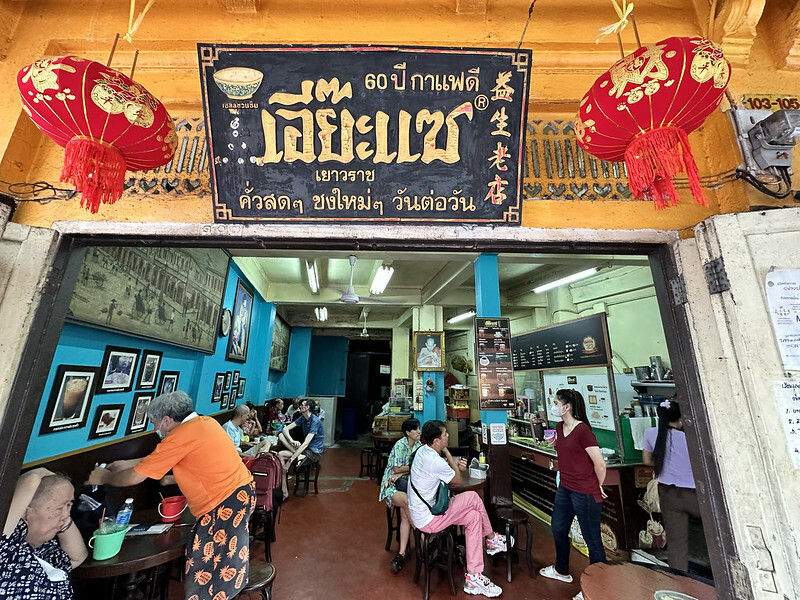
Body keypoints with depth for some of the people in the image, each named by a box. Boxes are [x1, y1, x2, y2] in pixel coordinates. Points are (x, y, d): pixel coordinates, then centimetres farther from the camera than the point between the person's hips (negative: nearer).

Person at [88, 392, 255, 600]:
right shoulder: (204, 422, 8)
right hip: (241, 491, 9)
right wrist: (125, 464, 28)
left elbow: (135, 477, -7)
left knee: (208, 569, 11)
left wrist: (103, 477, 12)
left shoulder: (180, 436, -18)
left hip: (227, 501, -9)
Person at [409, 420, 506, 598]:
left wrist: (457, 466, -7)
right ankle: (491, 538, 14)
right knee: (473, 497, -7)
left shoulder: (423, 450, -2)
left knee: (474, 517, 7)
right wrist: (447, 452, -8)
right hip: (428, 519, -8)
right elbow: (458, 480, -10)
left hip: (420, 512, 8)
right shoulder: (435, 461, -29)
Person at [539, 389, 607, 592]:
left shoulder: (582, 430, -22)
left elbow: (600, 464, -18)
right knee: (558, 530, 23)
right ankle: (561, 571, 45)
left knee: (592, 539, 8)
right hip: (564, 489, 9)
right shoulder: (560, 427, 4)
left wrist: (598, 487, -4)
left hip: (585, 493, -9)